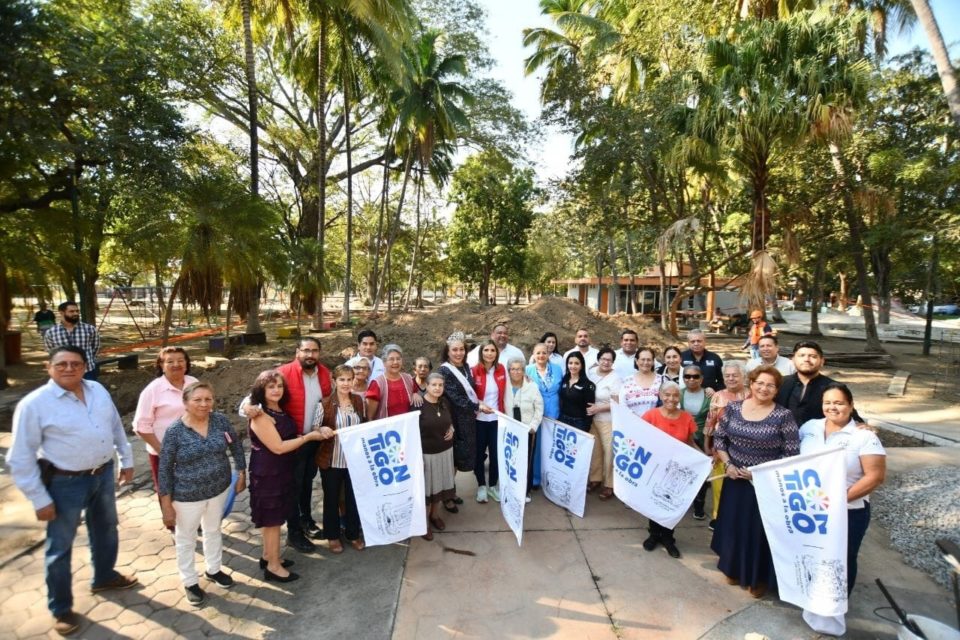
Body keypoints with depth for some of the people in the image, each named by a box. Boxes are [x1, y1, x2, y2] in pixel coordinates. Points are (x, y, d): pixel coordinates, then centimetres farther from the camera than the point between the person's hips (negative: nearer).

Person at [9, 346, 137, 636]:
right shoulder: (34, 404, -17)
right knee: (60, 546, 11)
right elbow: (20, 459, -12)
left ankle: (104, 577, 49)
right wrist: (40, 500, -12)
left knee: (105, 528, 24)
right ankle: (61, 609, 33)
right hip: (65, 483, -5)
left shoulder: (98, 390, -1)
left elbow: (116, 427, 11)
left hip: (103, 473, 5)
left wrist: (126, 460, 13)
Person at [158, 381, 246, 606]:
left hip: (219, 489, 3)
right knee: (186, 539, 16)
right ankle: (190, 582, 38)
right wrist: (166, 505, -11)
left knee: (213, 530, 23)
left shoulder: (221, 420, -11)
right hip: (187, 496, -3)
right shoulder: (175, 431, -19)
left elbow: (236, 447, 2)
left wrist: (242, 473, 2)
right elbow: (164, 469, -12)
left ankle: (213, 570, 45)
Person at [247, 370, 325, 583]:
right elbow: (278, 447, -24)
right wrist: (308, 437, -19)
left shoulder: (281, 411, 6)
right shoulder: (260, 416, -20)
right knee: (272, 519, 3)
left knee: (273, 518, 19)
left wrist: (314, 433, 3)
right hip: (267, 474, -8)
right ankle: (273, 566, 15)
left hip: (283, 472, 8)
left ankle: (268, 556, 33)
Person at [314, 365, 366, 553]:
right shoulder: (324, 404, -14)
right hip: (331, 460, -3)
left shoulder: (359, 401, -1)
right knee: (332, 498, 13)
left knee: (353, 497, 15)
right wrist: (322, 431, -28)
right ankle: (332, 535, 32)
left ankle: (353, 534, 33)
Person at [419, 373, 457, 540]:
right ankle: (425, 520, 27)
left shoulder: (445, 402, 1)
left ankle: (434, 514, 38)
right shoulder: (418, 405, -17)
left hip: (445, 450, 5)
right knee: (426, 486, 7)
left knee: (440, 484, 17)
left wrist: (451, 429, -1)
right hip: (425, 453, -5)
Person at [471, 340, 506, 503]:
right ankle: (481, 486, 27)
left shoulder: (502, 370, -1)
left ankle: (493, 485, 27)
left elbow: (504, 393, 10)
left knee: (496, 453, 7)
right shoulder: (474, 371, -10)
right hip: (479, 419, -2)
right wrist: (479, 405, -19)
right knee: (479, 453, 8)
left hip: (497, 418, 2)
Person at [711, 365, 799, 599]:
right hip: (735, 480, 3)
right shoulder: (733, 408, -2)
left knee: (760, 529, 9)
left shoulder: (783, 416, -11)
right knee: (733, 524, 16)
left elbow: (792, 454, -11)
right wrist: (727, 464, -7)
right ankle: (734, 569, 38)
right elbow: (719, 438, 5)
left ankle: (760, 578, 32)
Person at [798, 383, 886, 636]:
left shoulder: (864, 436, -13)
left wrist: (842, 497, -23)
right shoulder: (809, 427, 0)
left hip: (848, 513, -3)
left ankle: (834, 610, 35)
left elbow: (875, 476, -16)